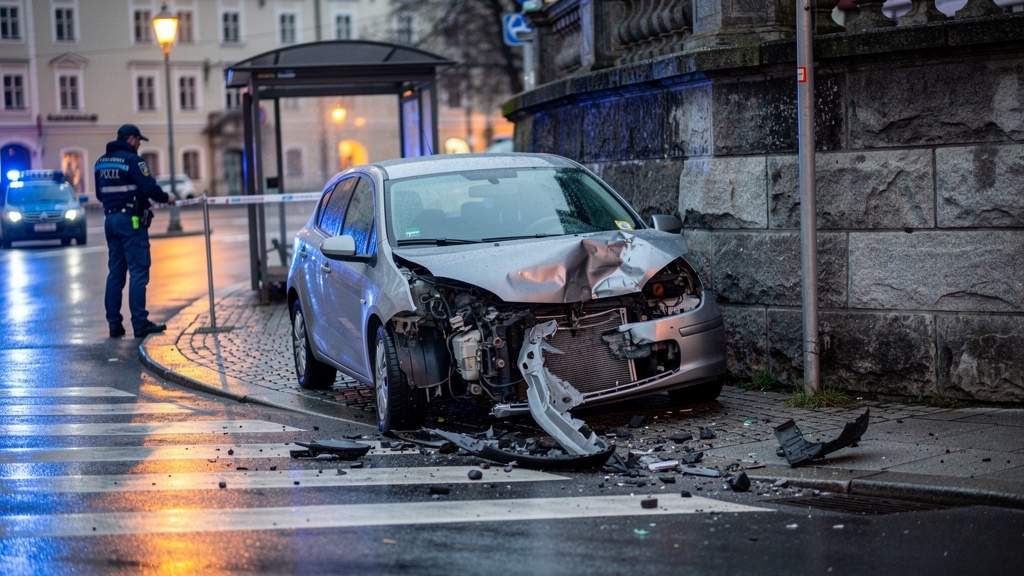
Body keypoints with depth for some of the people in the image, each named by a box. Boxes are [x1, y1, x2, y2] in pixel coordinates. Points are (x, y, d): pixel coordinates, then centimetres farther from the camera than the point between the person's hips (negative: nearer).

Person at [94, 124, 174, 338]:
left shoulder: (101, 162, 13)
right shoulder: (132, 160, -11)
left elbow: (99, 194, 17)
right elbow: (149, 187, -17)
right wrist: (166, 198, 0)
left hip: (111, 220, 8)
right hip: (131, 220, -8)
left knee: (115, 272, 11)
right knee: (138, 271, -6)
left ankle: (114, 323, 11)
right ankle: (140, 323, -8)